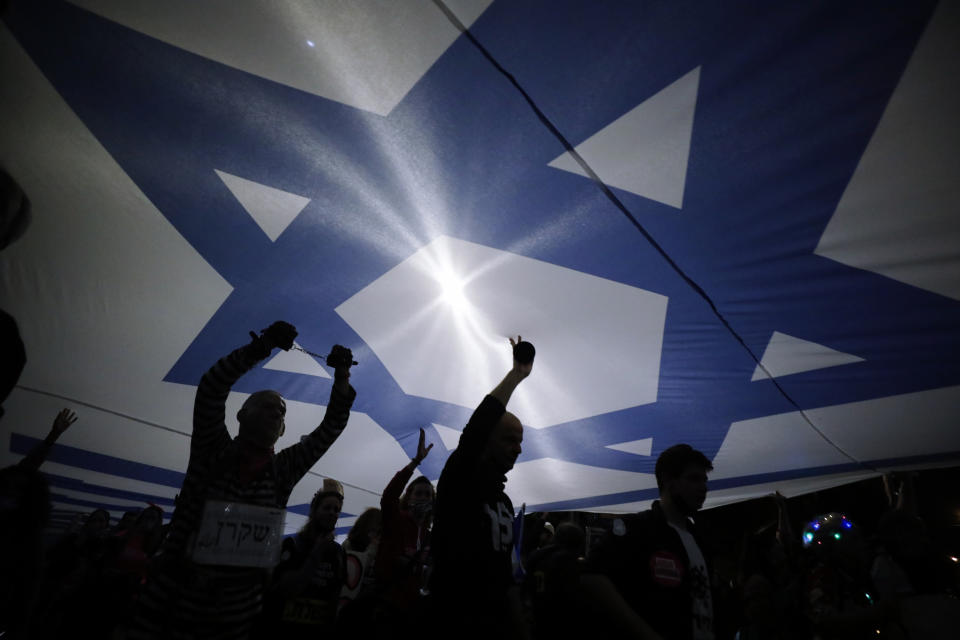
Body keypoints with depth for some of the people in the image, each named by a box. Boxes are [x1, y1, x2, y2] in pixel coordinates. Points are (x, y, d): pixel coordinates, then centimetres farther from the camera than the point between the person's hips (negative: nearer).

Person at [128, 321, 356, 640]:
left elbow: (331, 427, -3)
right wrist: (260, 347, -31)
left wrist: (341, 377, -16)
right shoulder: (213, 452, -6)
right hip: (175, 597, -2)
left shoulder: (284, 470, 1)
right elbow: (211, 389, -21)